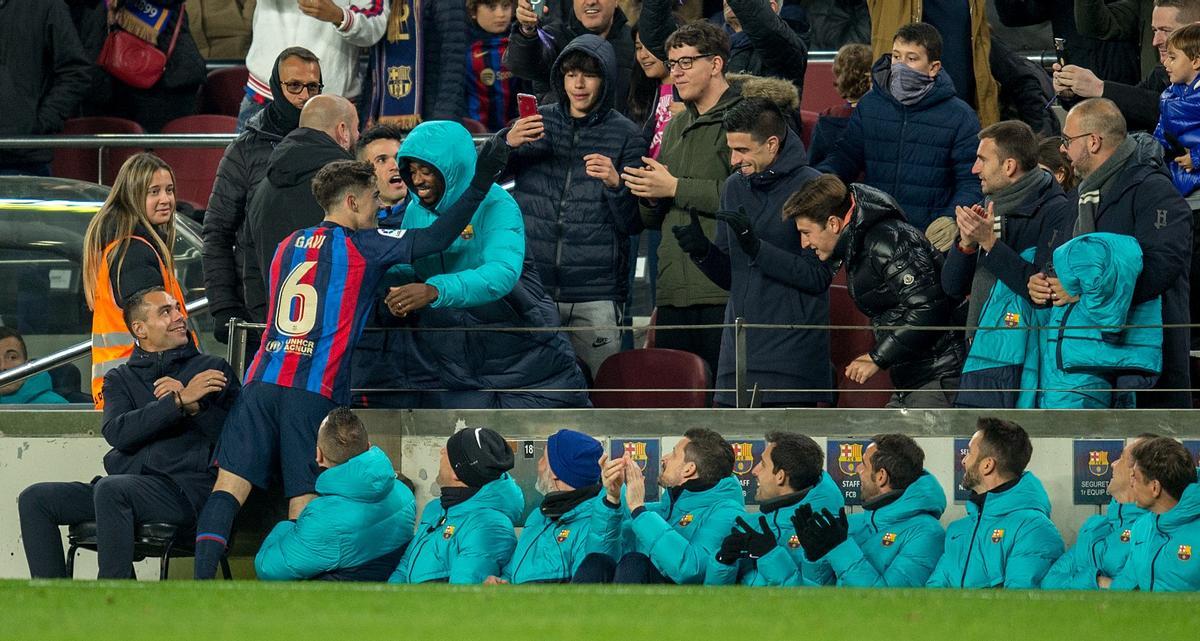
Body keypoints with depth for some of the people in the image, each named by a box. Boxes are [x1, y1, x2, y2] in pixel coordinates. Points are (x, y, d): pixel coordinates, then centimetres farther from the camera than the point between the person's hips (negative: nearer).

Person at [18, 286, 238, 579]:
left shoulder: (213, 370, 14)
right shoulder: (120, 379, 21)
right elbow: (117, 433, -2)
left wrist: (195, 406, -14)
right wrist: (179, 402, -13)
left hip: (184, 488, -5)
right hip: (127, 481, 5)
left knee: (111, 489, -35)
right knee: (35, 499, -11)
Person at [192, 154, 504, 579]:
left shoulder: (287, 246, 20)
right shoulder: (360, 246, 3)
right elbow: (436, 239, 1)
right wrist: (480, 185, 8)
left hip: (262, 380, 5)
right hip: (315, 392, -5)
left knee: (229, 486, -3)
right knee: (304, 505, -4)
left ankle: (201, 580, -16)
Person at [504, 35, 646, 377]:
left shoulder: (625, 135, 4)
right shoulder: (538, 121, 10)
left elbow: (634, 223, 2)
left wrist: (615, 185, -17)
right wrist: (507, 143, -15)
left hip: (595, 295, -2)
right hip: (532, 284, 2)